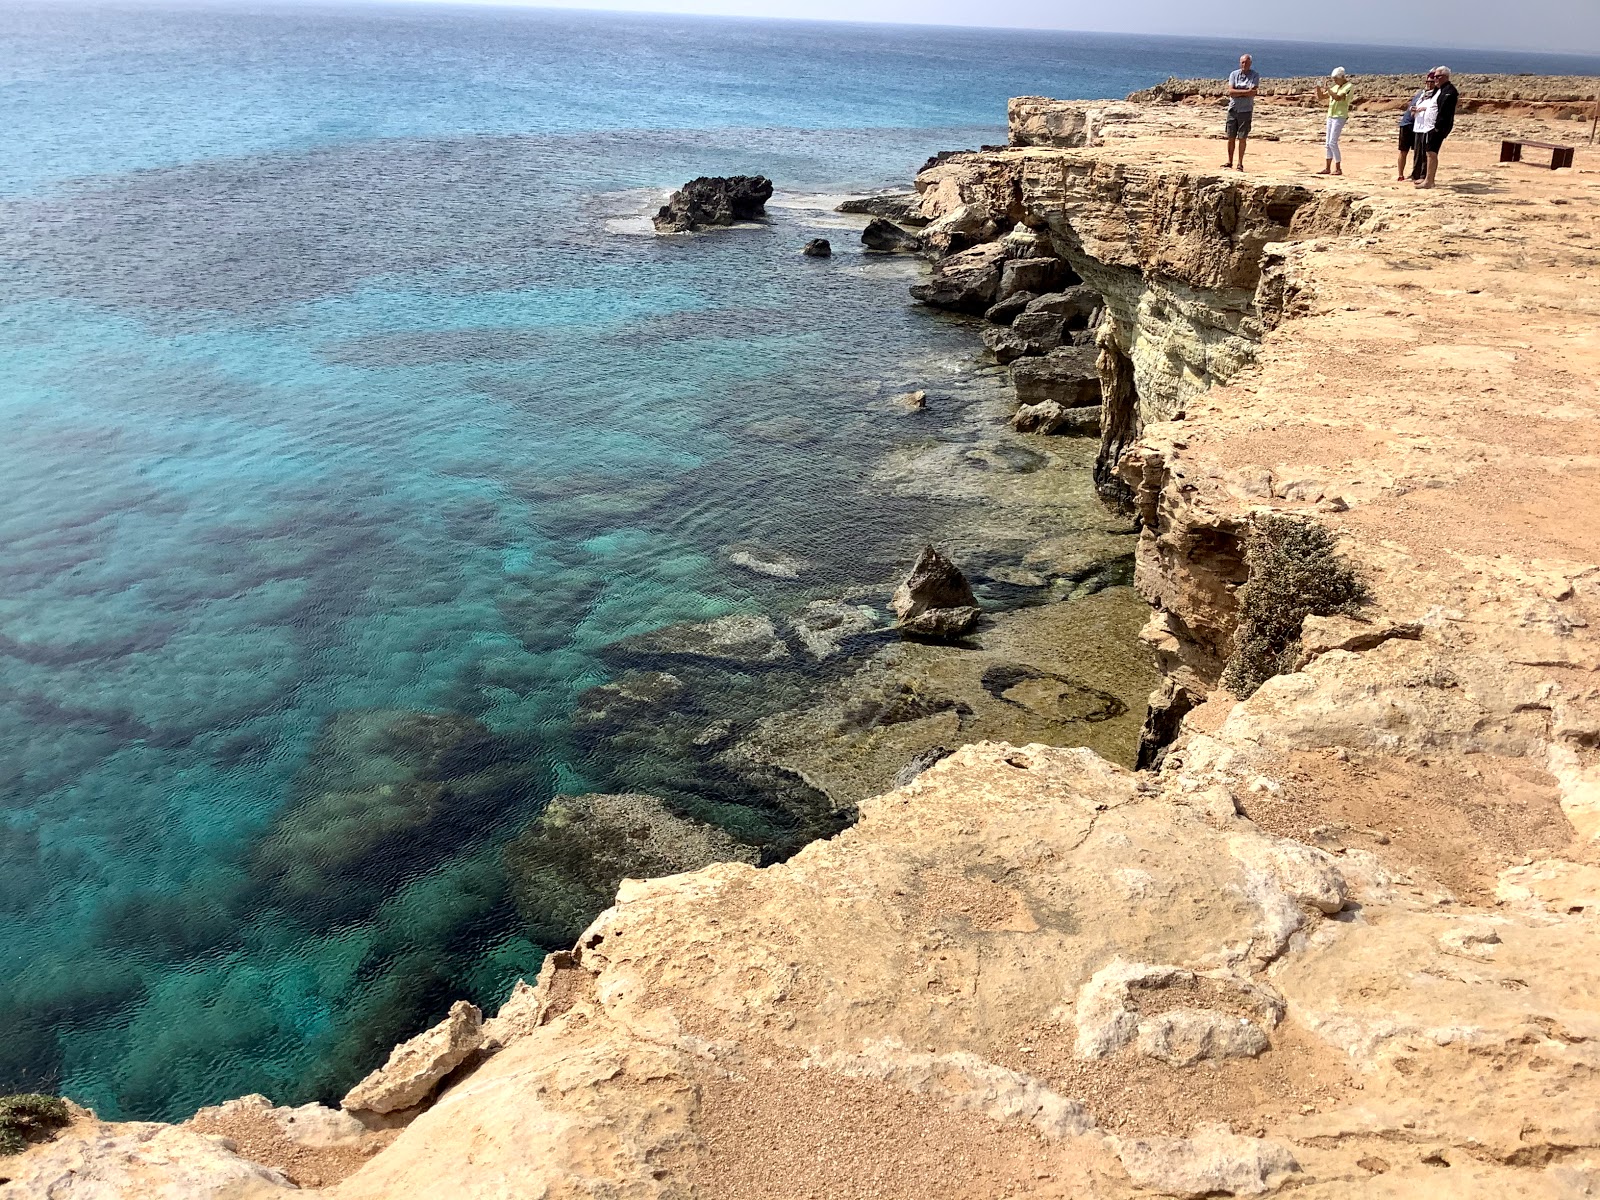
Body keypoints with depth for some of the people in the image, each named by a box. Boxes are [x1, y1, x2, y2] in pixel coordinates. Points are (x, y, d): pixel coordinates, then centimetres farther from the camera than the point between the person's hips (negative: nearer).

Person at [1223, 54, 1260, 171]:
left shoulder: (1255, 76, 1)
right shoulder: (1234, 74, 6)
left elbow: (1253, 93, -12)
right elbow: (1230, 92, -7)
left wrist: (1237, 93, -10)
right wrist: (1246, 91, -12)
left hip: (1246, 110, -2)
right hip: (1233, 109, 2)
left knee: (1242, 138, -2)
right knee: (1231, 137, 5)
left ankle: (1240, 163, 5)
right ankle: (1229, 162, 14)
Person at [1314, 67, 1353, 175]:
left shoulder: (1349, 86, -8)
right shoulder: (1335, 87, 15)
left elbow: (1338, 97, -24)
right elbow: (1321, 97, 17)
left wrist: (1328, 89, -22)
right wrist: (1318, 88, -1)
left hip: (1340, 117, -8)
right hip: (1331, 116, 8)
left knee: (1333, 142, -13)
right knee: (1328, 143, 8)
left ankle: (1338, 169, -9)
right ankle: (1328, 168, 14)